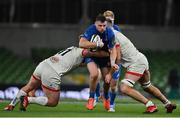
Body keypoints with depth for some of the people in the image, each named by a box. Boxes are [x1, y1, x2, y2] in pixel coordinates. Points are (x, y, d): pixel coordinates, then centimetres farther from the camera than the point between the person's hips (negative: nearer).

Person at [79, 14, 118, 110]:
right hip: (91, 55, -2)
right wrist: (97, 44, -40)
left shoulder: (110, 33, -22)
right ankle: (91, 98, -5)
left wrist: (112, 62, -31)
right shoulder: (91, 30, -28)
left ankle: (106, 97, 31)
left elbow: (113, 49, -15)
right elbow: (81, 44, -39)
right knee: (94, 74, -26)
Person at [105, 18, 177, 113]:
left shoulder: (113, 37, -16)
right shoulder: (117, 34, 13)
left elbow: (117, 58, -18)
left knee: (124, 88, -17)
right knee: (148, 87, 26)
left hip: (136, 64, -10)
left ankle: (150, 105, -16)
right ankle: (168, 104, 37)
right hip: (141, 60, 10)